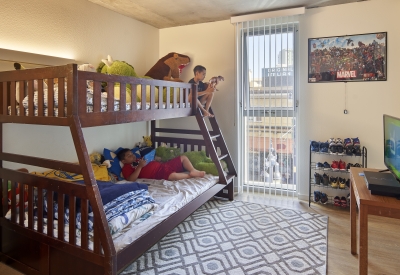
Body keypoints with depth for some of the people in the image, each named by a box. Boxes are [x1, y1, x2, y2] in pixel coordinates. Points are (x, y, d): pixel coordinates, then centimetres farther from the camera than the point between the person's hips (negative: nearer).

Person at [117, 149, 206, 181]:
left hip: (163, 165, 10)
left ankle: (193, 171, -11)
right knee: (173, 176, -39)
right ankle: (190, 175, -14)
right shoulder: (127, 168, 3)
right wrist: (140, 166, -17)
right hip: (159, 173, -10)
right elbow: (131, 179, -17)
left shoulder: (138, 160, 29)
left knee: (183, 157, 8)